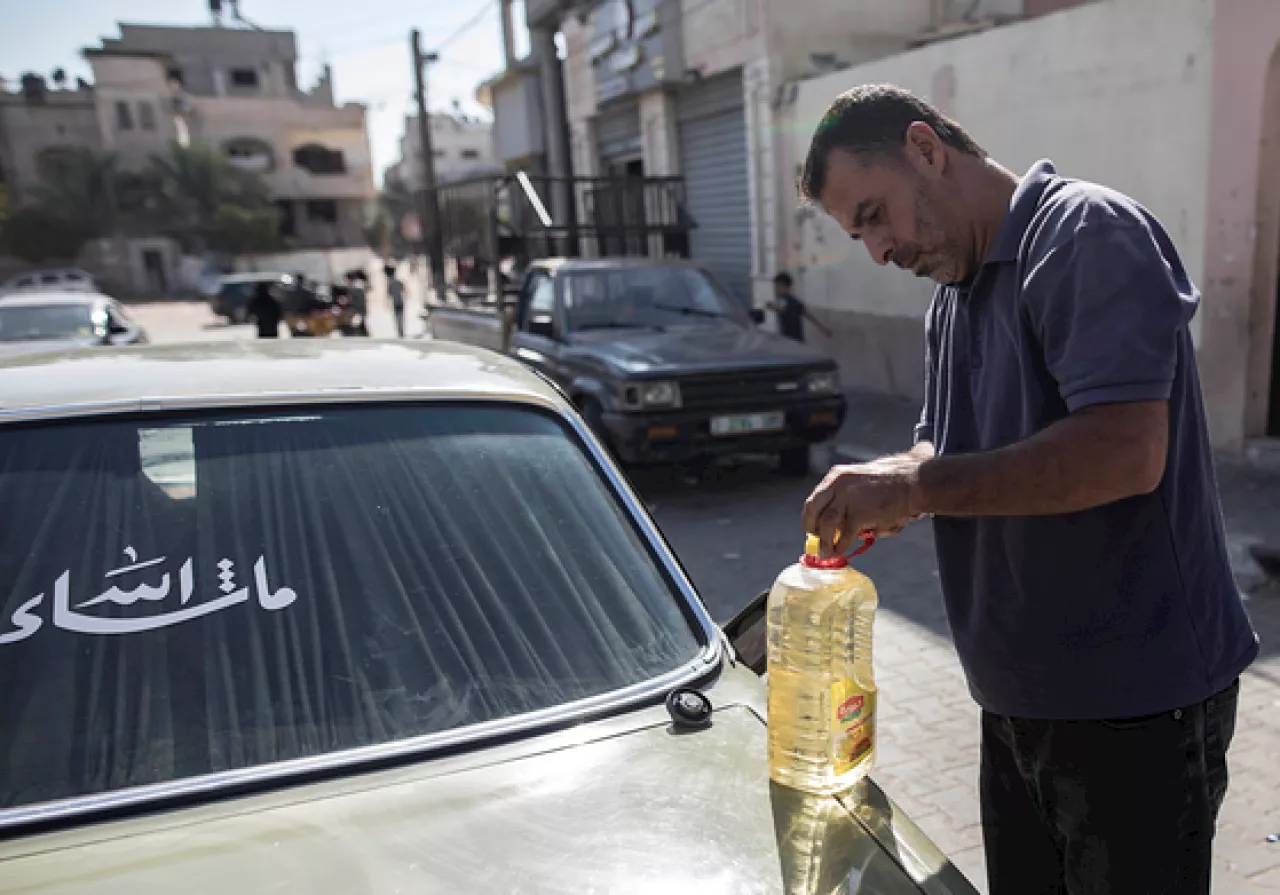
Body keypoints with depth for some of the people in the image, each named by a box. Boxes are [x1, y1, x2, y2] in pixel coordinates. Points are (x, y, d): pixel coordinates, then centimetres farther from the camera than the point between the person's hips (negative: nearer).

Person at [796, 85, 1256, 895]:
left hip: (1136, 703, -8)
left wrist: (917, 486, -24)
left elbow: (1125, 452, -27)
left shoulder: (1089, 235, -16)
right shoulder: (953, 296, 12)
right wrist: (889, 485, -6)